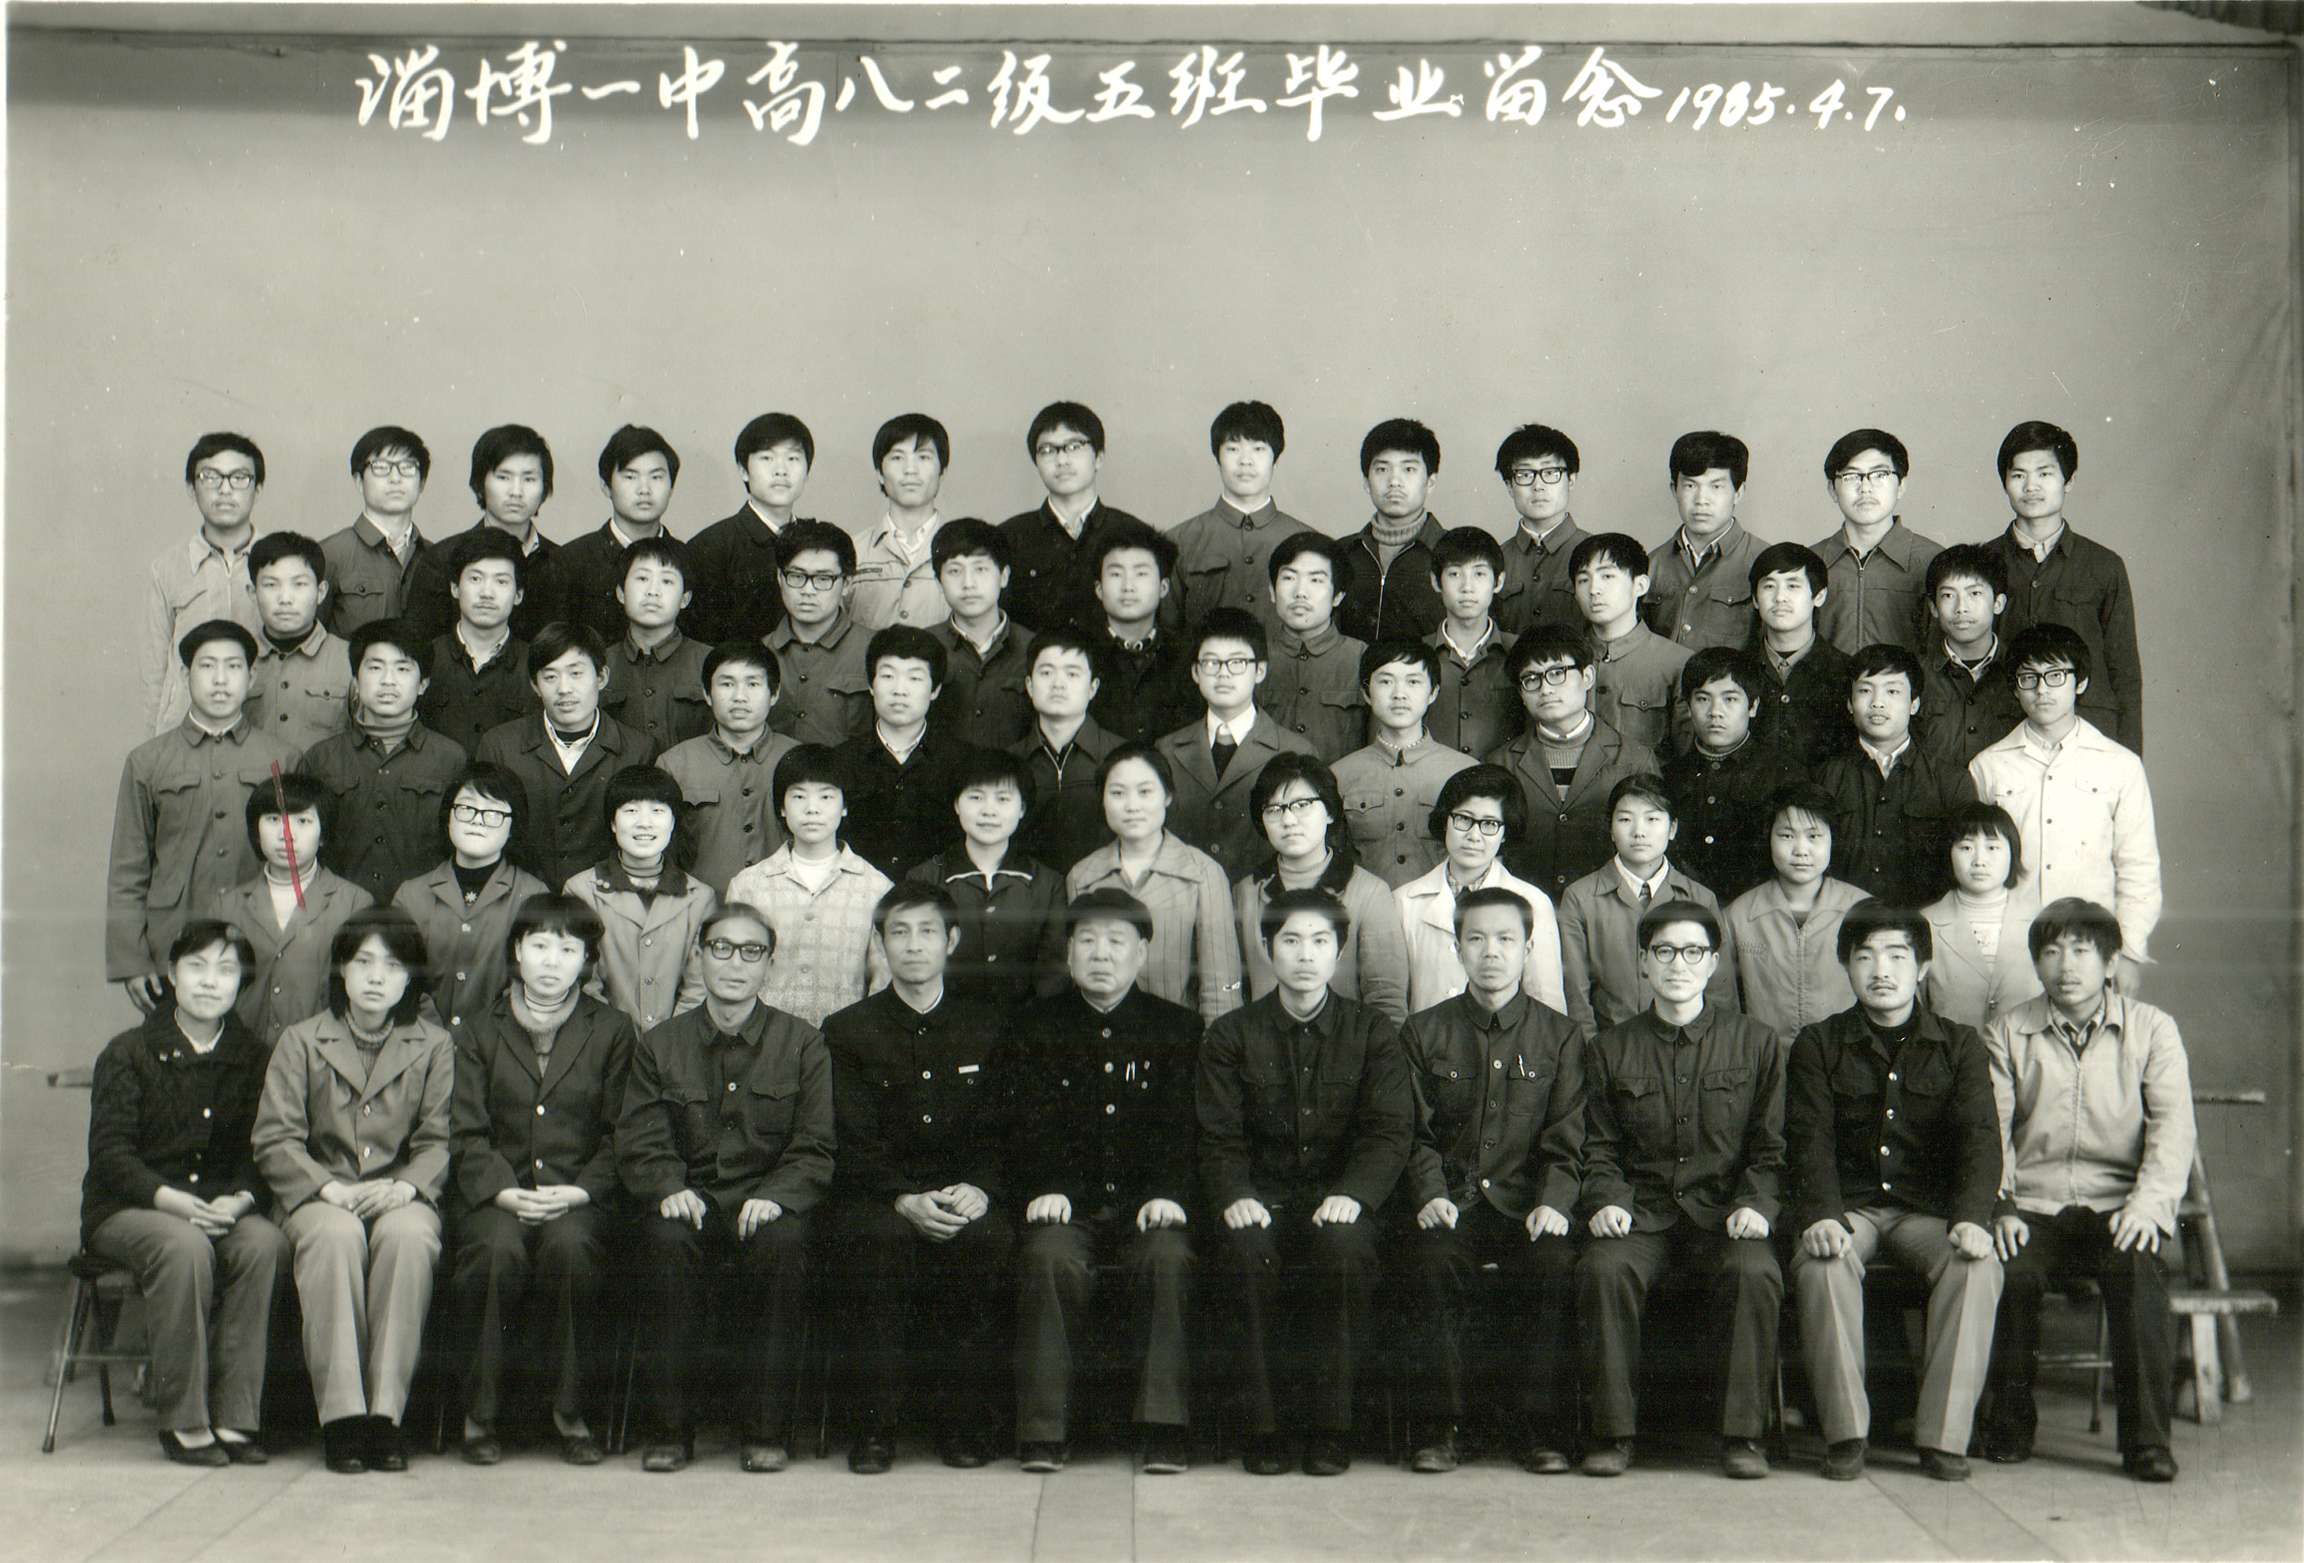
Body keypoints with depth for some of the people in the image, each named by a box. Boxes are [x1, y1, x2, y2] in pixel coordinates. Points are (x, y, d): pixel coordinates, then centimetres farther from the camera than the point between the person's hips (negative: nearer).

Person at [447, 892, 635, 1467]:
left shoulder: (611, 1033, 11)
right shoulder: (476, 1033, 13)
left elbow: (619, 1134, 6)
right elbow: (466, 1133, 4)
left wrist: (580, 1190, -11)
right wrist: (506, 1191, -13)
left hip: (580, 1199, 0)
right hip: (497, 1198, 1)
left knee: (570, 1243, -34)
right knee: (498, 1249, -33)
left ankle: (571, 1410, -20)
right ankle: (481, 1413, -17)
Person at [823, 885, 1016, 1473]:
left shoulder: (987, 1029, 14)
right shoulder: (847, 1030, 8)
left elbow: (1001, 1135, 8)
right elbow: (853, 1146, -1)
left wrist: (979, 1190, -14)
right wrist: (907, 1201, -18)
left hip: (969, 1200, 1)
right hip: (879, 1200, -1)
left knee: (989, 1238, -33)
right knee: (881, 1237, -35)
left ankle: (962, 1417, -19)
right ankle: (877, 1421, -24)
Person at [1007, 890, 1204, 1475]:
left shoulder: (1178, 1028, 12)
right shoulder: (1037, 1027, 11)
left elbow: (1181, 1125, 2)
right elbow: (1031, 1123, 1)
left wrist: (1168, 1193, -15)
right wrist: (1044, 1187, -17)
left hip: (1148, 1203, 0)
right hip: (1068, 1205, 0)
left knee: (1167, 1258, -31)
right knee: (1049, 1257, -31)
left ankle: (1164, 1427, -25)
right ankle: (1044, 1431, -25)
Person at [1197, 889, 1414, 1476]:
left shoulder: (1373, 1033, 8)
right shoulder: (1231, 1036, 9)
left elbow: (1391, 1130, -2)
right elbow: (1219, 1135, 1)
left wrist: (1353, 1193, -22)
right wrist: (1234, 1195, -20)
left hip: (1338, 1198, 0)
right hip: (1261, 1199, 0)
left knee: (1345, 1242, -34)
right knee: (1247, 1248, -33)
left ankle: (1330, 1426, -21)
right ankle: (1264, 1426, -21)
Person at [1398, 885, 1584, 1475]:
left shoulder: (1558, 1035, 11)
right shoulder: (1424, 1033, 12)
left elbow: (1565, 1139, 5)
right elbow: (1415, 1133, 7)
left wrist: (1554, 1202, -13)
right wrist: (1429, 1194, -11)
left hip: (1527, 1204, 0)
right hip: (1449, 1202, 0)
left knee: (1554, 1264, -31)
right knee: (1433, 1262, -31)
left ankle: (1545, 1429, -17)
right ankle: (1439, 1426, -20)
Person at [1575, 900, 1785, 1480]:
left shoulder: (1756, 1044, 9)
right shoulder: (1610, 1048, 12)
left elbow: (1770, 1148, 8)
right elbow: (1599, 1147, 12)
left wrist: (1755, 1204, -9)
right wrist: (1608, 1199, -7)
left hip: (1724, 1211, -1)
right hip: (1641, 1212, 1)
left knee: (1756, 1274, -32)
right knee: (1604, 1269, -31)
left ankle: (1743, 1433, -17)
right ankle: (1612, 1432, -18)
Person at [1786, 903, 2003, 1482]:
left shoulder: (1959, 1045, 9)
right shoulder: (1817, 1045, 7)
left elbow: (1979, 1137, -3)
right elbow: (1810, 1140, -4)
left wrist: (1972, 1217, -22)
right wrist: (1820, 1216, -23)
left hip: (1929, 1211, 1)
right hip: (1849, 1209, 0)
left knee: (1976, 1265, -30)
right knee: (1821, 1262, -33)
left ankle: (1943, 1435, -23)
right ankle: (1845, 1432, -25)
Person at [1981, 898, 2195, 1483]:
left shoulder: (2152, 1029, 9)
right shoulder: (2008, 1033, 10)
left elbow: (2173, 1126, -2)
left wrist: (2146, 1203, -18)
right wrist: (1999, 1208, -13)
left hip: (2118, 1208, 0)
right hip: (2034, 1208, 1)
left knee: (2136, 1269, -32)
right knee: (2013, 1272, -29)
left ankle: (2147, 1438, -21)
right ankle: (2010, 1424, -9)